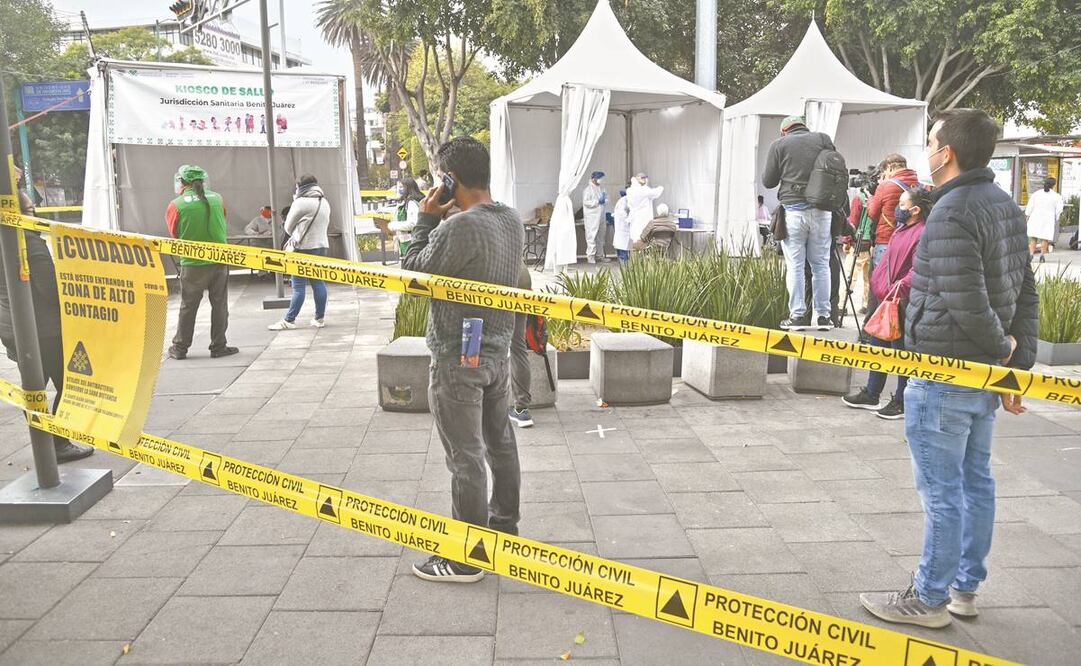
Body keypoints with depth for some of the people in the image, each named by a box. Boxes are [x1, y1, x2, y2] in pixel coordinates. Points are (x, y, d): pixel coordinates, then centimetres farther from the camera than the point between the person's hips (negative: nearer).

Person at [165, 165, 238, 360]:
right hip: (219, 260, 2)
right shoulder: (217, 198, 1)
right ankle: (218, 346, 13)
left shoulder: (176, 206, -8)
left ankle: (180, 348, 17)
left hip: (192, 265, -2)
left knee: (188, 307, 10)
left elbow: (174, 235, 3)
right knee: (219, 306, 10)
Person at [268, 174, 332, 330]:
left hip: (304, 248, -7)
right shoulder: (324, 202, 11)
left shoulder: (300, 202, -11)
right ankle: (319, 318, 11)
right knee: (318, 283, 9)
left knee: (299, 286, -5)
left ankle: (289, 320, 0)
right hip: (321, 246, 7)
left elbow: (288, 227, -3)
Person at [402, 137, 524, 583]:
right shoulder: (512, 220, 2)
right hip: (498, 350, 9)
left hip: (458, 359, -8)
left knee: (465, 457, 0)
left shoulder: (457, 228, -24)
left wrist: (426, 219, -4)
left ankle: (465, 559, 12)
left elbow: (413, 272, -12)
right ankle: (504, 526, 37)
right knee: (500, 442, 20)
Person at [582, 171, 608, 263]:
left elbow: (606, 197, 19)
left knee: (601, 236, 13)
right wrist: (598, 202, -18)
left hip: (601, 216, 8)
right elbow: (586, 202, -17)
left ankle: (599, 255, 23)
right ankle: (590, 256, -3)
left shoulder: (601, 188, 15)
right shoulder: (588, 189, -9)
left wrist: (605, 200, -4)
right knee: (592, 236, -8)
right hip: (592, 217, -8)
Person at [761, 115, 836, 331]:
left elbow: (768, 181, 3)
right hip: (821, 210, 2)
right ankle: (823, 315, 11)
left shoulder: (779, 145, 2)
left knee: (795, 266, 2)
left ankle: (797, 315, 1)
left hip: (793, 210, -2)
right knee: (821, 264, 8)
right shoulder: (822, 139, 8)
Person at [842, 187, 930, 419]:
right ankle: (871, 394, 30)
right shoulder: (901, 230, 14)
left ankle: (902, 402, 14)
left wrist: (900, 287, -30)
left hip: (904, 303, -10)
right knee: (878, 345, 17)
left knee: (902, 350, 1)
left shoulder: (922, 234, -16)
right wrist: (880, 285, 13)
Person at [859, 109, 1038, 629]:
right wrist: (1019, 359, 11)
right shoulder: (1006, 205, 10)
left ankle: (929, 599, 16)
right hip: (985, 373, 10)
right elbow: (1025, 293, 12)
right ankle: (966, 588, 31)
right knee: (975, 479, 17)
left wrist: (1003, 347, -8)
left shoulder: (951, 214, -20)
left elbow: (966, 303, -25)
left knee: (941, 490, 2)